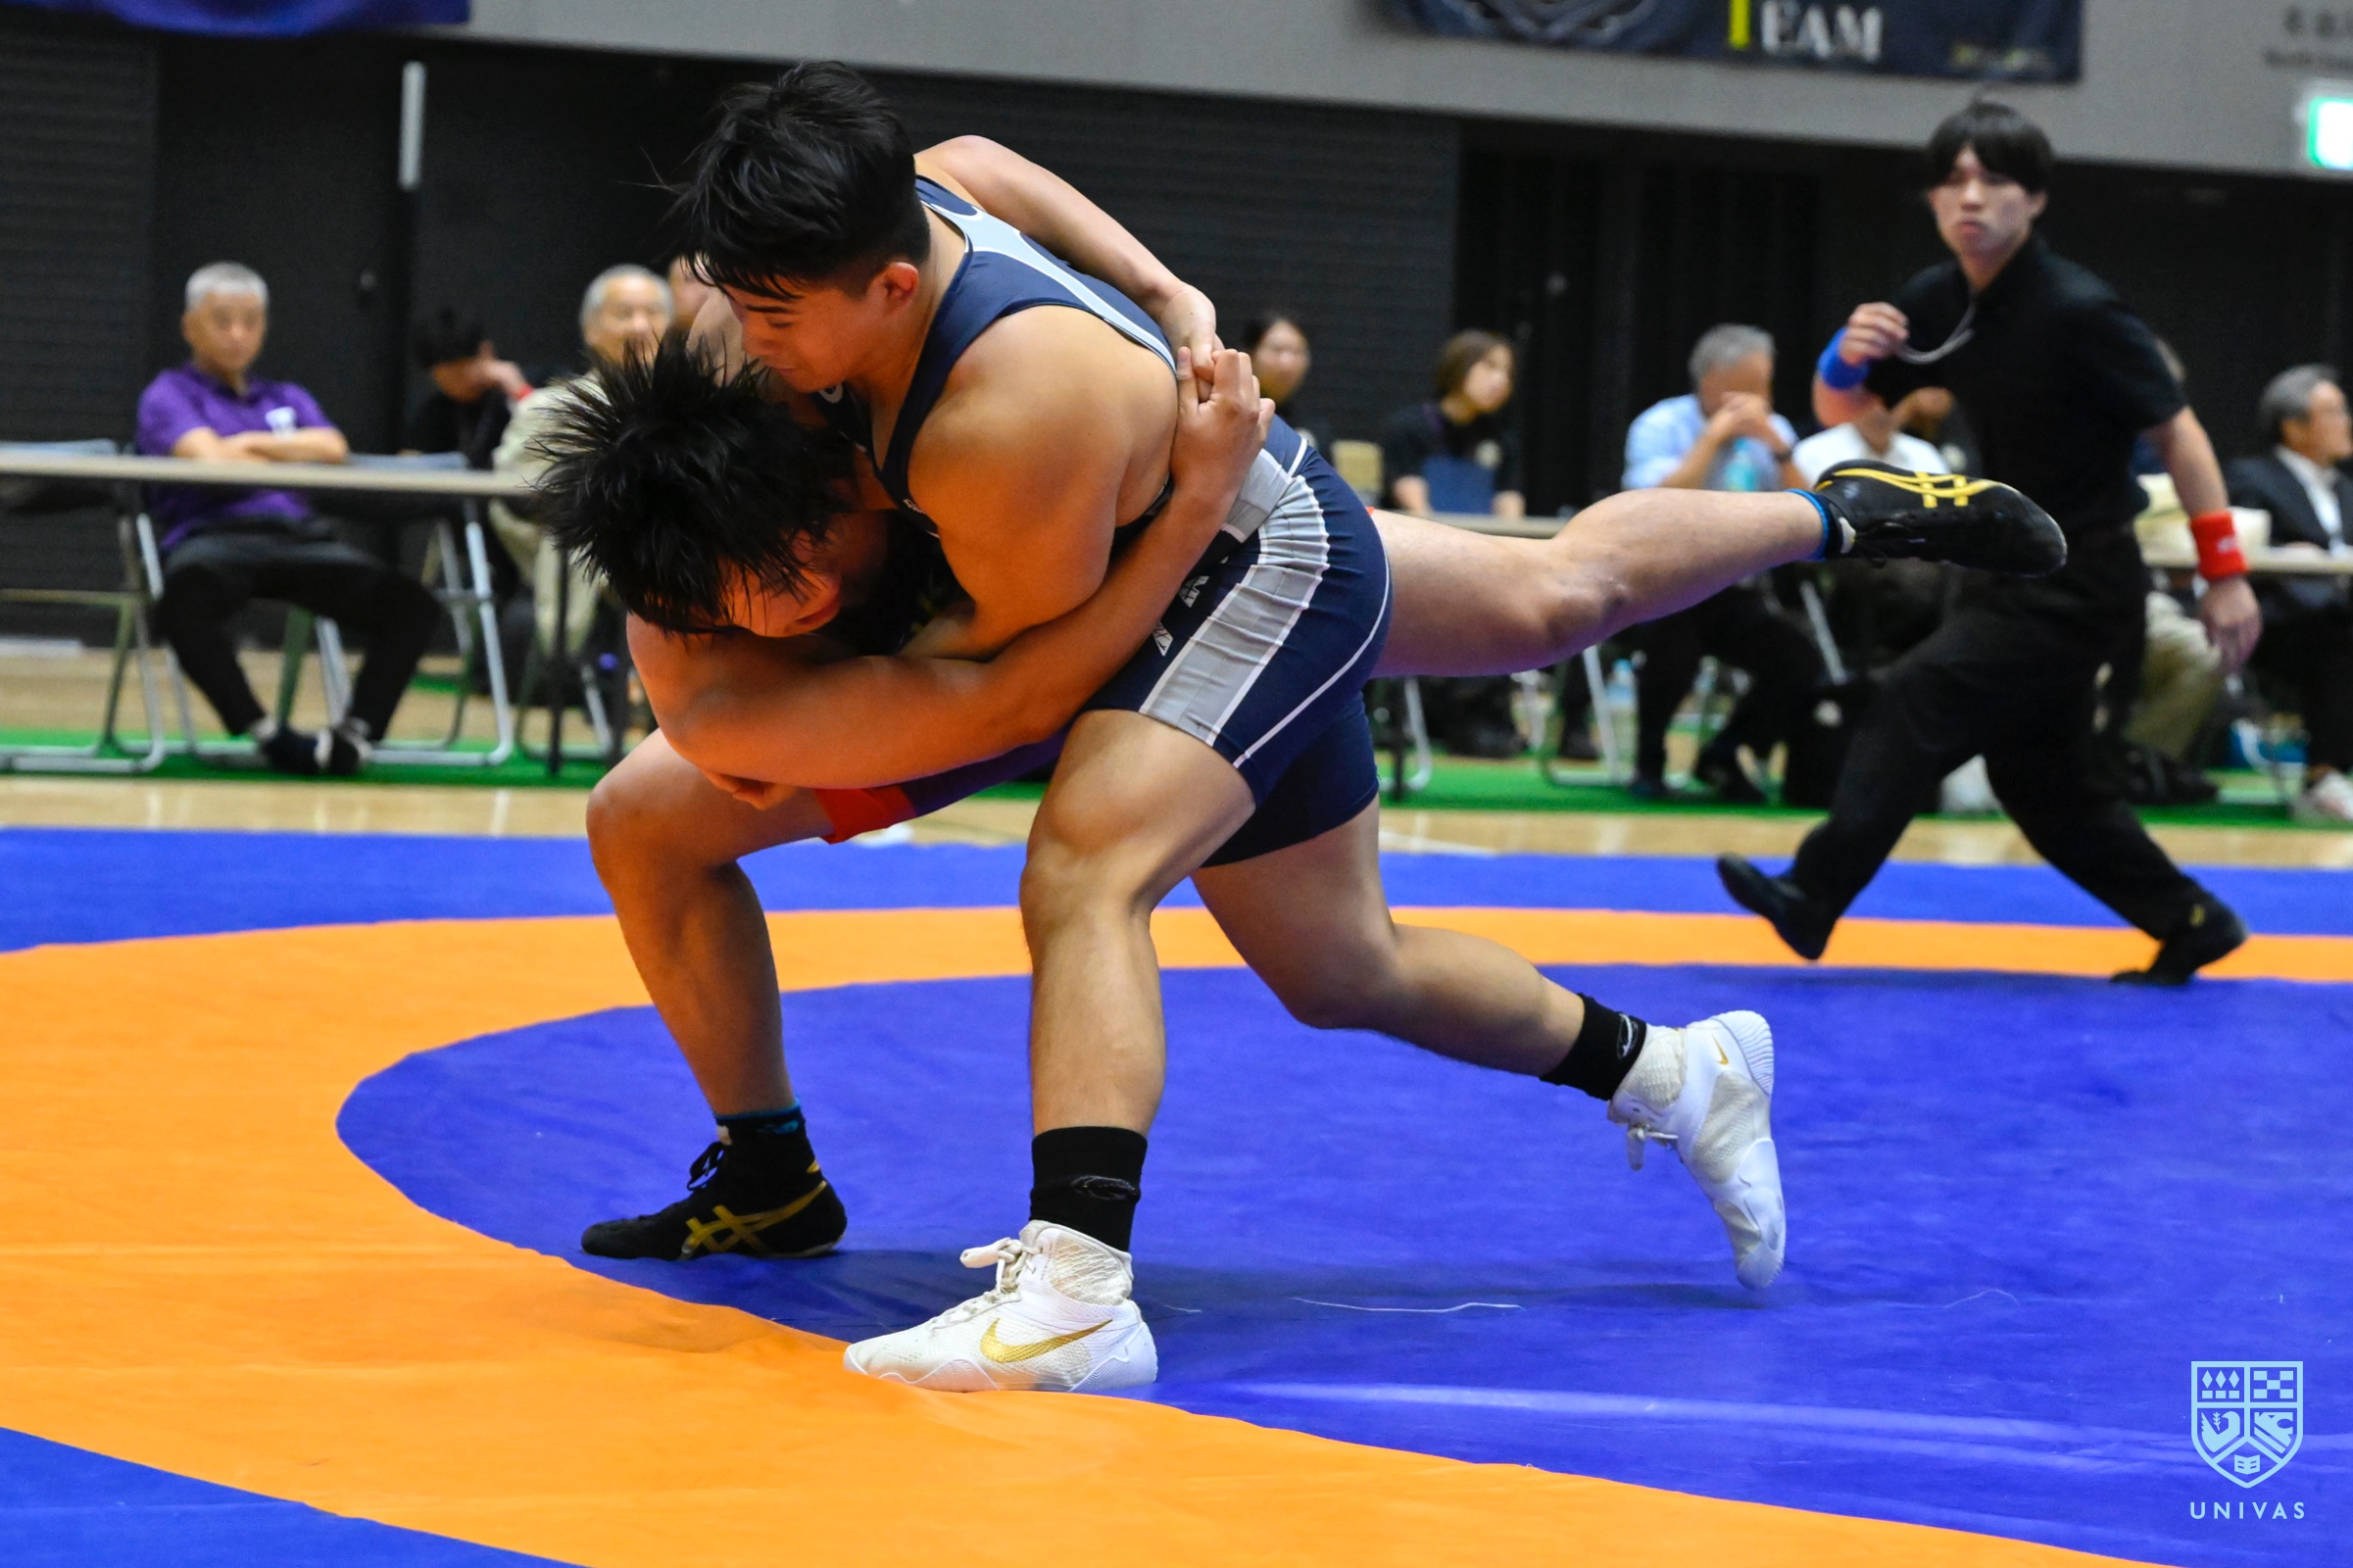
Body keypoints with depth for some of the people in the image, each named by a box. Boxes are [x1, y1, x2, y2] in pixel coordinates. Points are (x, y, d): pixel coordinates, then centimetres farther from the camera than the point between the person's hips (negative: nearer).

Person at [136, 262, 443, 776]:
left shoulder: (288, 399, 32)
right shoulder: (168, 395, 16)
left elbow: (332, 449, 10)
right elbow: (208, 457, -4)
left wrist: (251, 445, 4)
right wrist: (288, 458, 10)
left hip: (299, 537, 5)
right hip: (212, 536, -5)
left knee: (413, 604, -21)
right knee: (185, 597, -43)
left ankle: (357, 730, -25)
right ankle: (264, 731, -34)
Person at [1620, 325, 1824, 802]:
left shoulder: (1773, 431, 5)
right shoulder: (1661, 427, -8)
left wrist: (1778, 446, -16)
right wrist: (1715, 436, -19)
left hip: (1733, 589, 4)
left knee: (1801, 663, -20)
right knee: (1675, 641, -36)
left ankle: (1723, 757, 8)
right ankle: (1648, 763, -7)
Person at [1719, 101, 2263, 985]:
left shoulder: (2077, 313, -19)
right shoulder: (1939, 303, 1)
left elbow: (2176, 431, -14)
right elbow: (1840, 413, 10)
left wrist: (2225, 574, -13)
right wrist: (1848, 357, -14)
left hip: (2079, 582, -8)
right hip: (2020, 572, 8)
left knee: (1919, 700, -17)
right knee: (2045, 782, 13)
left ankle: (1814, 898, -15)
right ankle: (2190, 925, 25)